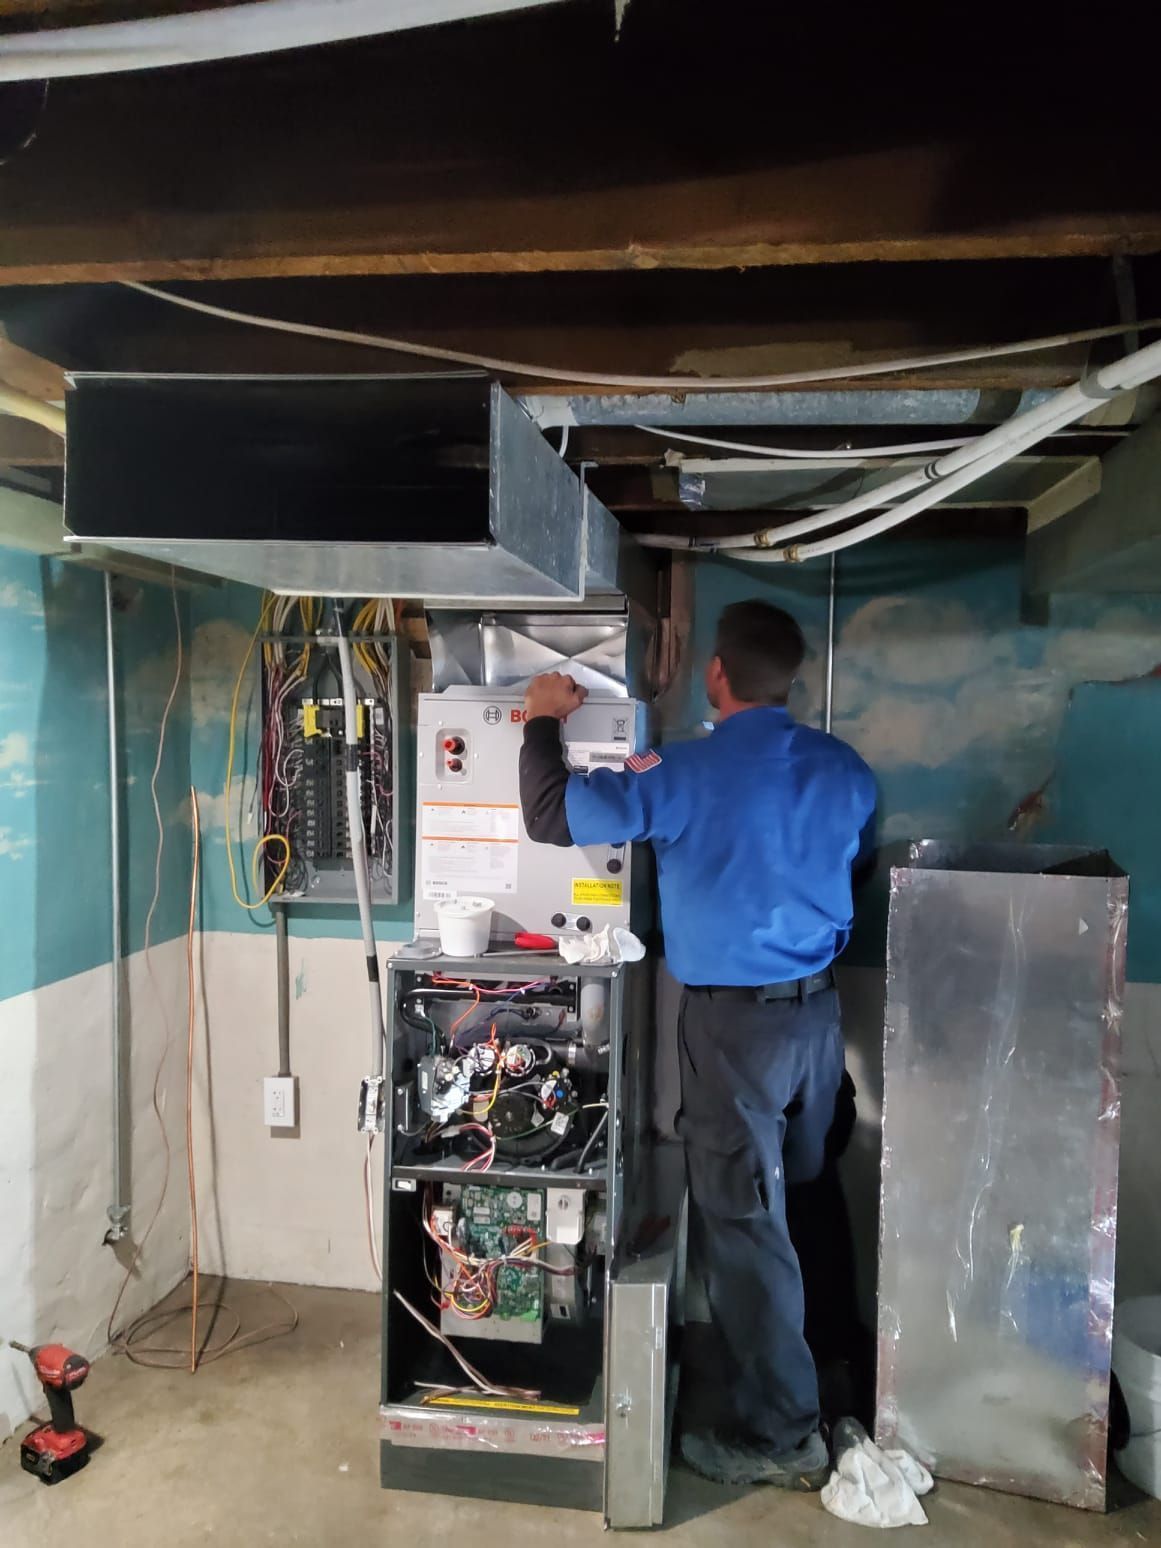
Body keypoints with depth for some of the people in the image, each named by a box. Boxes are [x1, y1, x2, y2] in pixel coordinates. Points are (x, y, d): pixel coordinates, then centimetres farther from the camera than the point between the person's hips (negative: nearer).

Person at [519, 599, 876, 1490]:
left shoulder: (685, 777, -17)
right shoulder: (845, 768, 0)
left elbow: (550, 816, -14)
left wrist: (544, 722, 3)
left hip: (735, 1020, -6)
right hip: (819, 1010, 6)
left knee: (744, 1224, 5)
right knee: (810, 1200, 20)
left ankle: (781, 1438, 18)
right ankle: (839, 1373, 38)